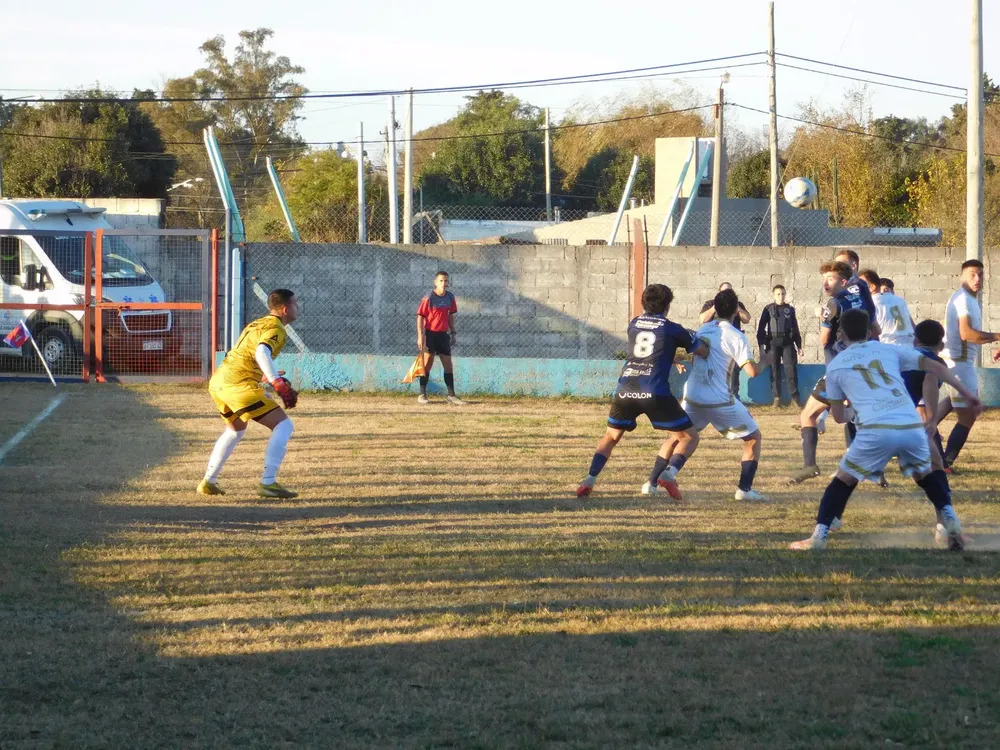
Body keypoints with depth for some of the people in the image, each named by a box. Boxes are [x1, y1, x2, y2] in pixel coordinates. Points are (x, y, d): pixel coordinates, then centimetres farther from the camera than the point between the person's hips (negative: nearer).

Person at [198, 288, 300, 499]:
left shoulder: (257, 324, 22)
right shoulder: (276, 329, -6)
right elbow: (262, 353, -25)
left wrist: (265, 376, 41)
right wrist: (278, 383, -29)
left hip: (218, 381, 9)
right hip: (239, 385, -9)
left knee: (235, 429, 32)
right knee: (283, 426, -7)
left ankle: (208, 482, 33)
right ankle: (268, 483, -17)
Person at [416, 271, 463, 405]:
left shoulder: (450, 297, 4)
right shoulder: (429, 298, -12)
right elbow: (420, 317, -11)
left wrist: (453, 332, 14)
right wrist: (420, 336, -16)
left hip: (443, 334, 5)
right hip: (430, 333, -5)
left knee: (448, 364, 3)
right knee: (427, 364, -1)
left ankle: (451, 395, 6)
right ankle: (422, 395, 6)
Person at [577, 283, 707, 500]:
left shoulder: (634, 324, 18)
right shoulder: (671, 329, 7)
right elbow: (703, 352, 16)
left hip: (625, 390, 4)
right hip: (655, 393, -4)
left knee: (611, 437, 24)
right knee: (689, 437, 9)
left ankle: (590, 479, 3)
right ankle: (669, 473, -16)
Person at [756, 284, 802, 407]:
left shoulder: (790, 309, 12)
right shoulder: (768, 309, 5)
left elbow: (795, 328, 17)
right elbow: (761, 327, 3)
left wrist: (799, 345, 14)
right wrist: (762, 344, -7)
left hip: (788, 342, 1)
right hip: (773, 342, -1)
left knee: (791, 369, -7)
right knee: (775, 370, -1)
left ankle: (794, 397, -6)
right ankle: (777, 397, 1)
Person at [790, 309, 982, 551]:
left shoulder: (835, 366, 17)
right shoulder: (890, 350, 21)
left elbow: (839, 417, 23)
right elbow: (935, 367, 16)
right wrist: (965, 392, 17)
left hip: (876, 431, -2)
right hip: (913, 428, 2)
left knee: (843, 481, 15)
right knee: (926, 474, 29)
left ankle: (818, 538, 6)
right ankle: (950, 521, 12)